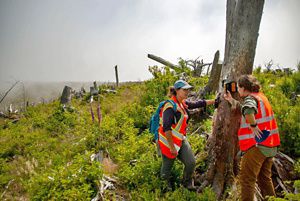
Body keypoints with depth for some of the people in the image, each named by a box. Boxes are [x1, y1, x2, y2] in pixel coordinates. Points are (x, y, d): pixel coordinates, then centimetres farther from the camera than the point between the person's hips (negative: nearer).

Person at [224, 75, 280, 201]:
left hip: (257, 145, -9)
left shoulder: (250, 98, -13)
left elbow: (248, 110, -38)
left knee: (246, 179, -2)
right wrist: (232, 101, 23)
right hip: (269, 145, 9)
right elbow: (245, 110, 23)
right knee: (264, 178, 19)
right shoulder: (260, 96, 14)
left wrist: (253, 125, -25)